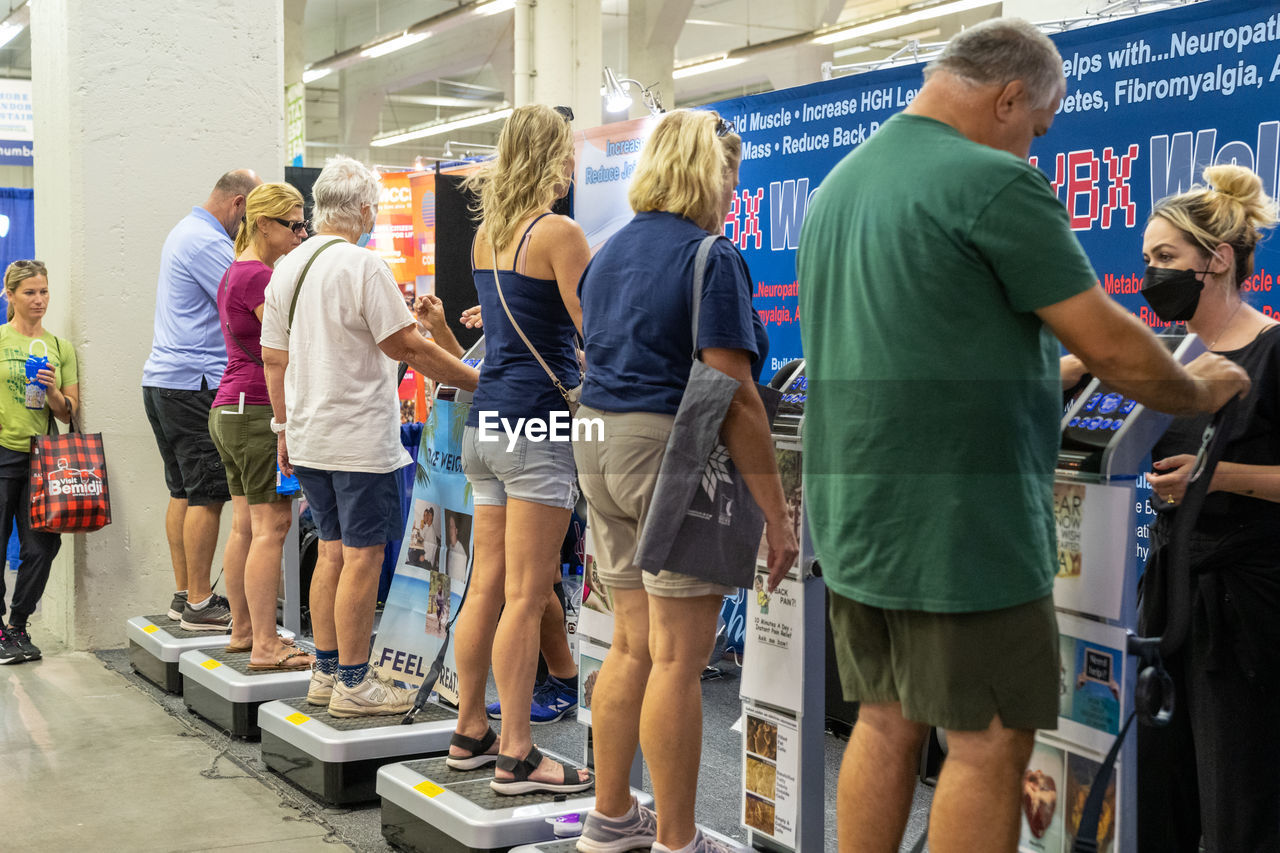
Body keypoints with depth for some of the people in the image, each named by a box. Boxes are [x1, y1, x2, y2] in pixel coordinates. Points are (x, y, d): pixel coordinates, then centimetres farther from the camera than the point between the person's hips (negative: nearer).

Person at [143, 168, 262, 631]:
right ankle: (199, 604, -3)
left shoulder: (185, 232, 20)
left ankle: (184, 594, 18)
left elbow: (228, 305, 24)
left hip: (162, 380, 11)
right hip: (195, 385, -11)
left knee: (183, 491, 13)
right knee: (208, 493, -6)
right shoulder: (207, 242, -14)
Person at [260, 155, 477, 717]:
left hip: (308, 436, 8)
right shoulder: (362, 266, -14)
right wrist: (477, 381, -7)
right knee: (363, 555, -2)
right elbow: (408, 348, -15)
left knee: (332, 550, 15)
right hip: (361, 438, -8)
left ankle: (326, 672, 21)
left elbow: (274, 358, 14)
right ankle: (354, 683, 3)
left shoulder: (287, 267, 10)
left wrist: (284, 426, 22)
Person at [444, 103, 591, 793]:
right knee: (526, 598, -4)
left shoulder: (485, 234, 14)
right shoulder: (557, 232, -11)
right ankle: (516, 757, 1)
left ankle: (470, 735, 22)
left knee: (487, 587, 14)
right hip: (537, 425, -8)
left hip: (486, 421, 8)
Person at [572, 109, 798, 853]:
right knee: (679, 658, -2)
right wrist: (776, 511, -15)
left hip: (601, 444, 8)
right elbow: (734, 397, -18)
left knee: (632, 645, 16)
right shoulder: (712, 260, -12)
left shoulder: (610, 254, 14)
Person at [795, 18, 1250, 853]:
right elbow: (1115, 350, -12)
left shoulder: (838, 184, 13)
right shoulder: (995, 183, -13)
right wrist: (1201, 390, 7)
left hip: (854, 516, 8)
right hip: (959, 523, -8)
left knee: (886, 724, 16)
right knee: (990, 745, 1)